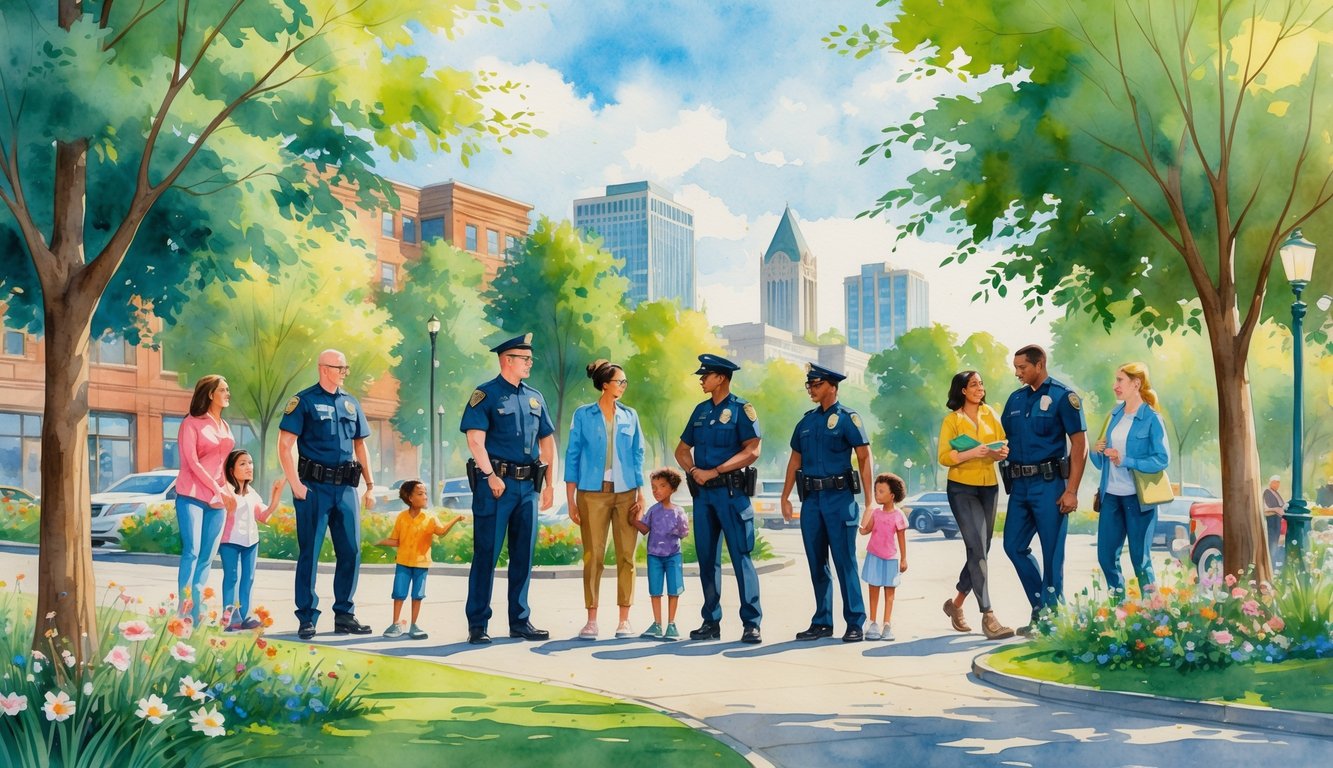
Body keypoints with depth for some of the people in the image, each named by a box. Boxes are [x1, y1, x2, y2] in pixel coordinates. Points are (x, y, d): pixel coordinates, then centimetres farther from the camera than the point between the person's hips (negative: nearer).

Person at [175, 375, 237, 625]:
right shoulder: (191, 423, -1)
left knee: (207, 557, 1)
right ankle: (183, 613, -12)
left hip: (217, 500, 6)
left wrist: (228, 491, 4)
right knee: (192, 552, -13)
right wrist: (218, 490, -9)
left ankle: (195, 615, 3)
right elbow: (191, 462, -8)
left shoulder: (224, 427, 18)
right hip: (192, 496, -6)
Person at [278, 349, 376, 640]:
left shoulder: (351, 403, 15)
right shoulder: (304, 401, -2)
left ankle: (344, 615, 14)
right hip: (314, 486, -5)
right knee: (309, 552, -1)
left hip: (345, 487, 5)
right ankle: (307, 618, 5)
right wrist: (295, 484, -13)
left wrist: (370, 485, 15)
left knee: (351, 551, 4)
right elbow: (285, 444, -7)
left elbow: (360, 445, 21)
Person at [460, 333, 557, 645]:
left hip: (528, 485, 6)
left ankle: (520, 621, 18)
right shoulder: (486, 395, -4)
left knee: (523, 555, 10)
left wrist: (549, 484, 14)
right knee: (486, 554, -3)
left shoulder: (534, 398, 15)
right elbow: (475, 438, -12)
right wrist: (491, 476, -18)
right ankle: (477, 624, 2)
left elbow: (547, 441, 19)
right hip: (496, 483, -6)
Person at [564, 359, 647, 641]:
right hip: (593, 493, -2)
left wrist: (641, 494, 4)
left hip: (626, 493, 2)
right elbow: (572, 456, 3)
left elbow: (638, 456, 12)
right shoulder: (583, 415, 3)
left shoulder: (629, 416, 10)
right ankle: (591, 620, 3)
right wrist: (571, 500, -2)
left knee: (626, 556, 0)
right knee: (593, 556, -3)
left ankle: (624, 619, 6)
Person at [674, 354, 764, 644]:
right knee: (707, 558, 8)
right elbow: (682, 449, 19)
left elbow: (752, 451, -13)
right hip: (702, 492, 6)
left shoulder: (741, 409, -4)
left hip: (731, 492, -6)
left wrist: (714, 472, -14)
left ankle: (751, 623, -4)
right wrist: (693, 471, -2)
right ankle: (711, 622, 15)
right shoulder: (701, 410, 14)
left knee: (741, 557, -7)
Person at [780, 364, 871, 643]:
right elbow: (795, 460, 17)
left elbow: (864, 459, -7)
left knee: (845, 562, -4)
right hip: (811, 499, 6)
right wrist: (785, 497, 12)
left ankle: (855, 624, 1)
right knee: (816, 564, 9)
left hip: (839, 497, -6)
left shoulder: (847, 418, -3)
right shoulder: (807, 420, 13)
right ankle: (822, 622, 17)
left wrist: (869, 503, -12)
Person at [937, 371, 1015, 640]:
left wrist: (1000, 453, -16)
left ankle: (956, 603, 28)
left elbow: (1005, 446, 7)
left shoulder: (990, 414, 10)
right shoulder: (952, 420, -2)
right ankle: (988, 617, -17)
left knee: (980, 551, 10)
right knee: (978, 549, -14)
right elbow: (944, 456, -9)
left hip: (989, 486, 5)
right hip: (962, 488, -5)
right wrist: (972, 453, -23)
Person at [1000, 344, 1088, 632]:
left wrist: (1072, 491, -14)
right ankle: (1041, 606, 21)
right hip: (1020, 484, 7)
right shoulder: (1016, 399, 14)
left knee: (1052, 553, -1)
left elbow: (1080, 444, -9)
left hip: (1048, 483, -7)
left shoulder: (1062, 396, -5)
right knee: (1014, 546, 8)